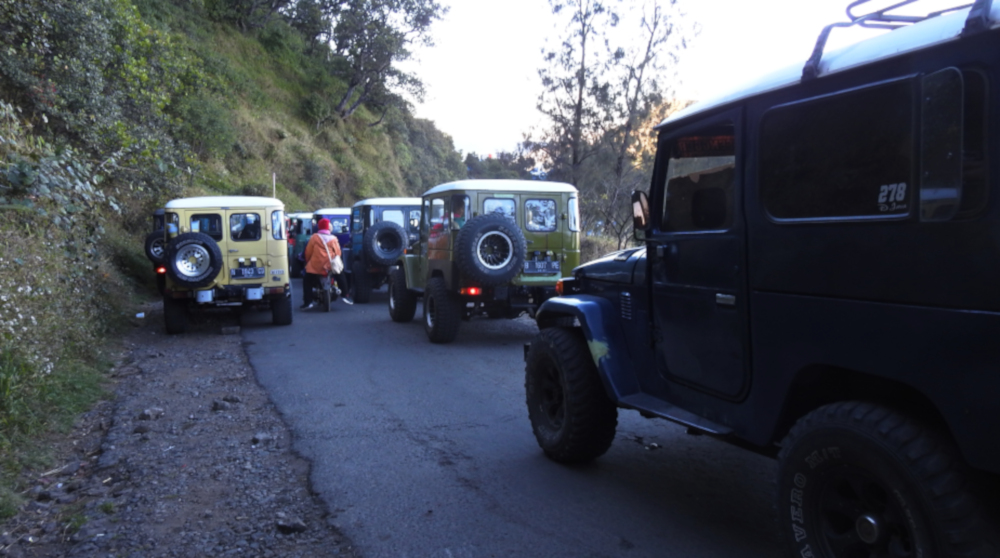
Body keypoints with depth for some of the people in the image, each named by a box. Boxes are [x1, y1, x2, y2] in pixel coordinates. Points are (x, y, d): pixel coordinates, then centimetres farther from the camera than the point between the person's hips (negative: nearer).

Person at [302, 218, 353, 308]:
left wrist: (307, 261, 21)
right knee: (340, 276, 27)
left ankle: (308, 302, 4)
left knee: (307, 281, 15)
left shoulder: (314, 237, 0)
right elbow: (338, 253, 4)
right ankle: (345, 296, 19)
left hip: (315, 267, -2)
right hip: (331, 266, 2)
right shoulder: (334, 239, 4)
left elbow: (308, 252, 3)